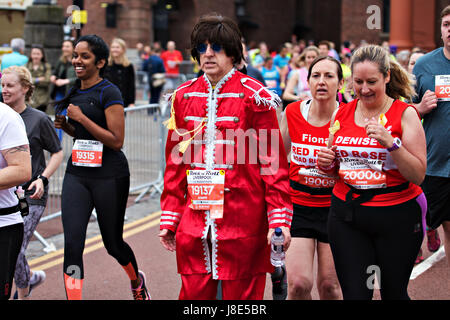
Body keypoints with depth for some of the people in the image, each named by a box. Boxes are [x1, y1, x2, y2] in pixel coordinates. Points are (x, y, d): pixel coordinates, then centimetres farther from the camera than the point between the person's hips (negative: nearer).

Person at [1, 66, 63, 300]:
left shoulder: (39, 119, -7)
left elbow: (57, 152, 0)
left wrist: (42, 179, -13)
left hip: (30, 195, -4)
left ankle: (23, 294, 16)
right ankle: (30, 277, 36)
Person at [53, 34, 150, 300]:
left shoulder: (109, 92, -11)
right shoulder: (76, 92, 11)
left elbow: (116, 141, -17)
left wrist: (81, 118, -18)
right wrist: (66, 126, 4)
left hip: (110, 176, -6)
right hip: (77, 174, 6)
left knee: (113, 243, 11)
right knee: (72, 243, -9)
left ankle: (137, 281, 41)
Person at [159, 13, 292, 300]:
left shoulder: (254, 96, -4)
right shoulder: (184, 97, 10)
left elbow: (274, 162, -5)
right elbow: (175, 163, 14)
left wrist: (279, 218, -11)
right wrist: (170, 217, 11)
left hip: (243, 221, -4)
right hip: (195, 221, 4)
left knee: (241, 293, 3)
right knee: (194, 294, 7)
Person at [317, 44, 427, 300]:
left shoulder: (405, 114, -5)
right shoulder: (341, 114, 7)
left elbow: (418, 175, -10)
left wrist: (391, 143, -23)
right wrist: (326, 163, -3)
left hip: (397, 215, -3)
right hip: (347, 215, 3)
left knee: (394, 292, 8)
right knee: (354, 293, -1)